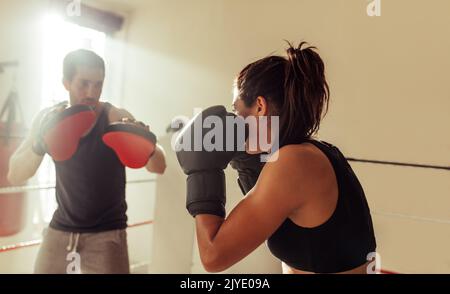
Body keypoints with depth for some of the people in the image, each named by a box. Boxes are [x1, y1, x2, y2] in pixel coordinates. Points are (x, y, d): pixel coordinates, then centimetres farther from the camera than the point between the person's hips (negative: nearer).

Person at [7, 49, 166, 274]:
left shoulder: (115, 118, -14)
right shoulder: (48, 119, -3)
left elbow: (158, 167, -20)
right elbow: (14, 176, -5)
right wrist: (40, 143, -24)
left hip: (106, 232, -3)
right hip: (60, 229, 4)